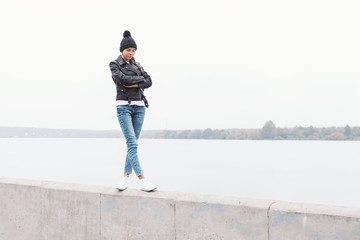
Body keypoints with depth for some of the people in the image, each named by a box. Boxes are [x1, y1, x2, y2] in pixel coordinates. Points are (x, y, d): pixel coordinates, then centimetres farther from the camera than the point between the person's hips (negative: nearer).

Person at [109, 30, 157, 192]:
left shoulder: (137, 65, 17)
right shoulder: (114, 64, 5)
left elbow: (149, 82, 6)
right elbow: (121, 78, -14)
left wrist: (134, 85, -8)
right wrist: (140, 79, -4)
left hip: (139, 106, 5)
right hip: (124, 106, -5)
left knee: (133, 143, 3)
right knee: (132, 143, -13)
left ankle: (126, 177, 10)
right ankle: (142, 180, -18)